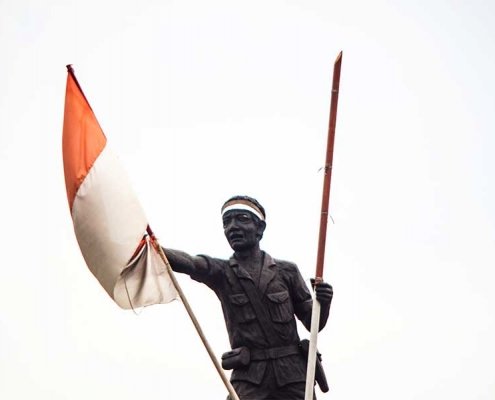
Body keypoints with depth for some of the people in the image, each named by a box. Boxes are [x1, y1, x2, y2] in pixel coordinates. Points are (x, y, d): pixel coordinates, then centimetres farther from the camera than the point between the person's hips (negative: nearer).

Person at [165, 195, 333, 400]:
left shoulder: (286, 271, 9)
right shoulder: (221, 272, 5)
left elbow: (313, 323, 12)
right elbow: (188, 263, -17)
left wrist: (323, 303, -11)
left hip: (293, 375, 1)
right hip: (249, 377, -1)